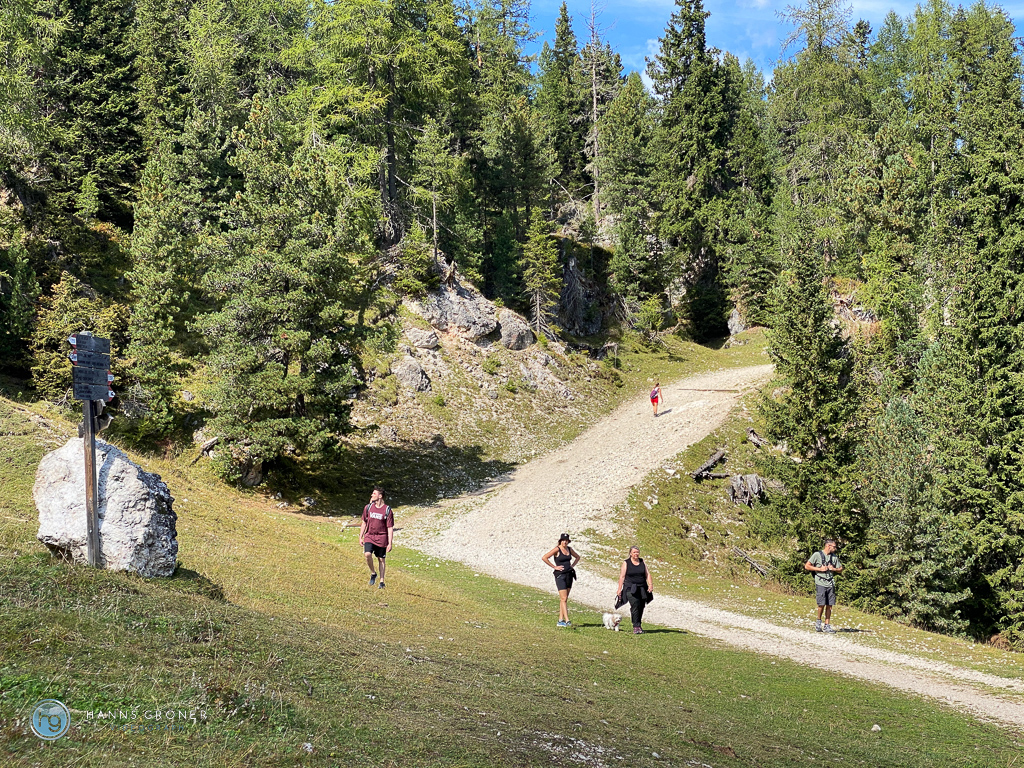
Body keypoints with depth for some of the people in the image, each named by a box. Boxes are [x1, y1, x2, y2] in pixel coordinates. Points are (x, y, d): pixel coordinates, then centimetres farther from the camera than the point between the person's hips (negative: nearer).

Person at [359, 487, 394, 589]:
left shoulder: (387, 510, -8)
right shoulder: (368, 507, 3)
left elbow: (390, 528, -6)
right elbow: (364, 523, 13)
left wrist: (390, 543, -10)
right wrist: (361, 537, 10)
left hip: (381, 538, -2)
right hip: (369, 536, 2)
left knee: (381, 559, 6)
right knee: (367, 554, -20)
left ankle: (382, 582, 17)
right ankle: (373, 573, 4)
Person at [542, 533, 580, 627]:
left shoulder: (569, 549, 9)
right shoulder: (557, 549, -9)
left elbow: (577, 557, 27)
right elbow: (544, 558, -16)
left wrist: (572, 566, 12)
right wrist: (554, 567, -13)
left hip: (569, 574, 6)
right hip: (560, 575, -6)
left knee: (564, 599, 8)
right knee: (563, 598, -10)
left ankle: (560, 620, 12)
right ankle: (567, 620, -14)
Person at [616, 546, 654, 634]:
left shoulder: (642, 562, 12)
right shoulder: (626, 563, 1)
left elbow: (647, 574, 10)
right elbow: (622, 576, -1)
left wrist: (650, 585, -4)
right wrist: (619, 589, -5)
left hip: (642, 589, 4)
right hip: (630, 588, -4)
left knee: (641, 607, 1)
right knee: (635, 605, -17)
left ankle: (638, 626, 13)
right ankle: (636, 627, -16)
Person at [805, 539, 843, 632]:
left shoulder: (834, 557, 14)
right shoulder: (817, 555, -2)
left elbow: (840, 569, 21)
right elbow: (807, 566, -3)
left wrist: (834, 569, 0)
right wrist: (820, 569, -9)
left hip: (831, 584, 5)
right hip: (821, 583, -5)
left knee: (829, 605, 2)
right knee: (822, 604, -11)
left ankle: (827, 625, 8)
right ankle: (818, 621, 12)